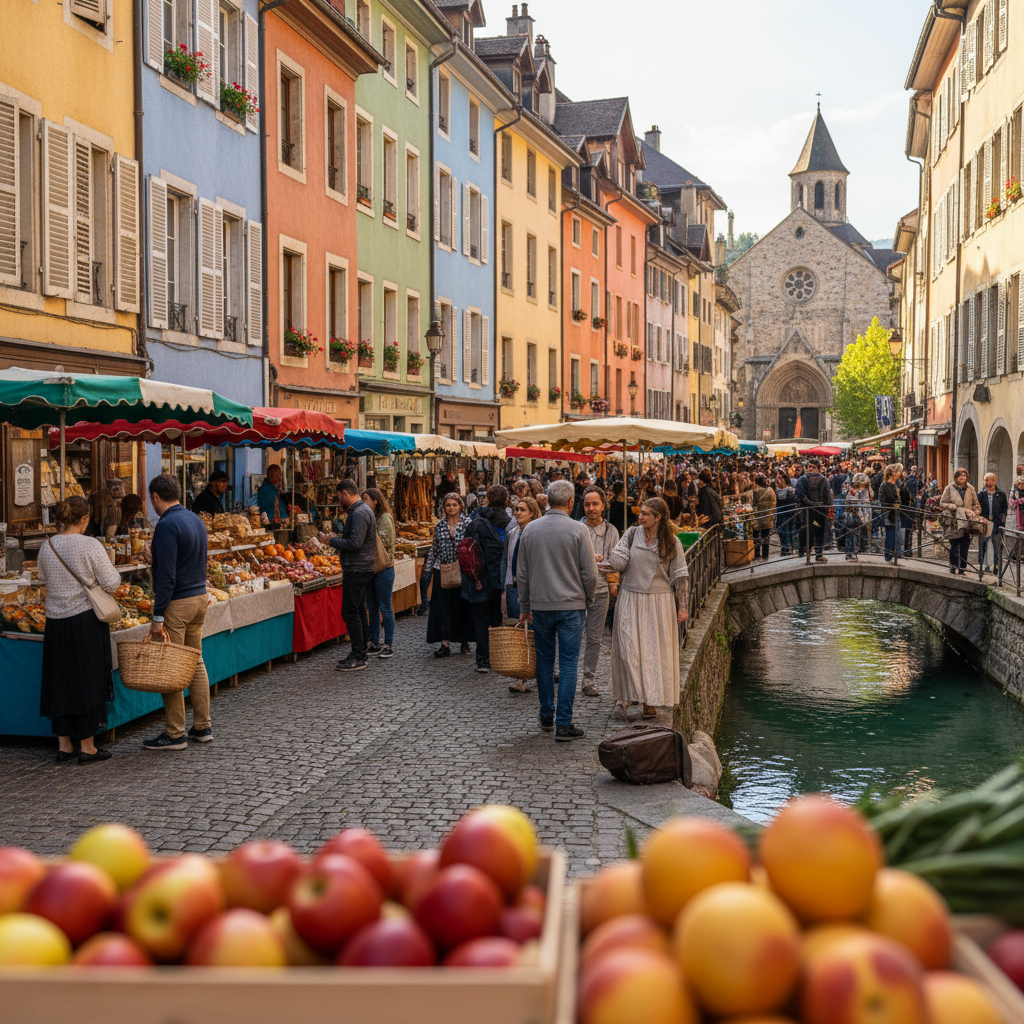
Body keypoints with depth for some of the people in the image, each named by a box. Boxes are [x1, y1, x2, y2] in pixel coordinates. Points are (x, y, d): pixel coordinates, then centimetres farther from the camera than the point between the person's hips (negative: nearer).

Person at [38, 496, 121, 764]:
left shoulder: (46, 548, 2)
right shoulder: (90, 545, -13)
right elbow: (112, 584, -10)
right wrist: (114, 574, 10)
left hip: (55, 621, 5)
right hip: (86, 621, -5)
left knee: (59, 681, 12)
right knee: (88, 680, 4)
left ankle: (64, 745, 19)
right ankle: (87, 747, 8)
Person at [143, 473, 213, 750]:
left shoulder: (167, 525, -16)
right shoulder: (196, 520, 11)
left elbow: (166, 575, -21)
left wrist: (158, 617, -19)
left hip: (177, 603, -9)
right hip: (200, 596, 9)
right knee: (196, 662, 15)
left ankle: (175, 734, 4)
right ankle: (203, 726, 20)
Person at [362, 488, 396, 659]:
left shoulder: (385, 518, -10)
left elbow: (382, 542, -17)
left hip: (384, 568, -7)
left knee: (384, 607, -3)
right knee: (372, 607, 11)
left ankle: (389, 645, 5)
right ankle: (373, 643, 19)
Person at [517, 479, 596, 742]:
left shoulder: (530, 530, 2)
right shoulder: (579, 530, -9)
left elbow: (522, 574, 7)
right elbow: (590, 573, -8)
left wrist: (524, 607, 17)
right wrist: (588, 601, 9)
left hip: (540, 605, 3)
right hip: (571, 606, -3)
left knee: (544, 661, 15)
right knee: (568, 664, 1)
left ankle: (546, 717, 22)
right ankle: (563, 725, 1)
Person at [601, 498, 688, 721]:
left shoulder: (671, 542, 0)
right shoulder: (632, 534, 4)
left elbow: (680, 576, 2)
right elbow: (619, 559, -4)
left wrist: (682, 606, 0)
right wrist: (601, 565, -24)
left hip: (659, 602, -1)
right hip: (631, 599, 1)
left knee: (655, 650, 1)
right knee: (629, 648, -7)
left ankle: (650, 702, 10)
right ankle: (625, 695, 3)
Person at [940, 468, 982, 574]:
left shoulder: (970, 489, 11)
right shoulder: (950, 488, 4)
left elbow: (977, 505, 16)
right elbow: (942, 503, 2)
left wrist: (975, 513, -4)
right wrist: (955, 508, -10)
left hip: (966, 522, 2)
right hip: (953, 522, -2)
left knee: (964, 547, -2)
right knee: (954, 546, 0)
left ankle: (961, 569, 5)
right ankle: (953, 568, 9)